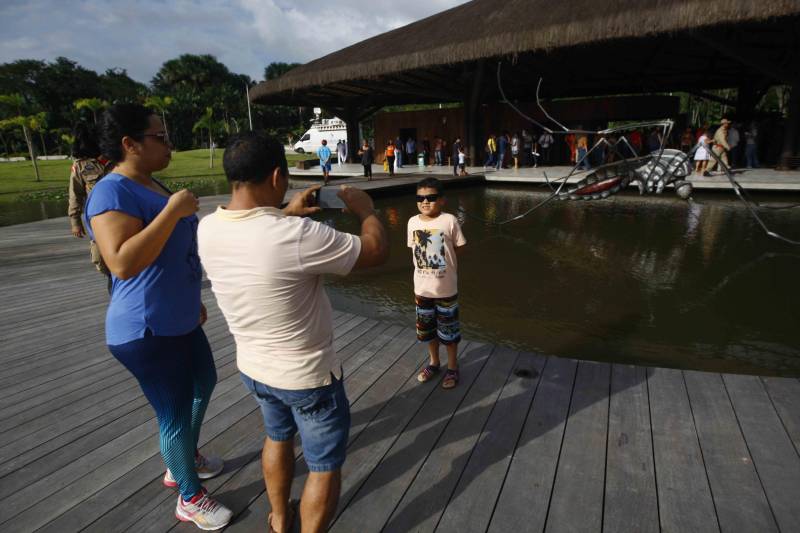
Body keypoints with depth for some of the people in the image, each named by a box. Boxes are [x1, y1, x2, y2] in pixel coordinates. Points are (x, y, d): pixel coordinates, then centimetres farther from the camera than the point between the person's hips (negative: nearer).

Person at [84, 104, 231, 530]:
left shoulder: (150, 185, 11)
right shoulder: (112, 192, -20)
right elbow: (123, 263, -32)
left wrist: (192, 300, 22)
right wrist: (173, 210, -28)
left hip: (178, 321, 11)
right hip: (148, 332, -10)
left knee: (204, 384, 27)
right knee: (176, 412, 5)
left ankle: (183, 460, 50)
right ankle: (190, 498, 29)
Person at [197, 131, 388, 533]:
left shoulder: (208, 228, -10)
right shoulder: (297, 236, -32)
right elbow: (377, 251, -20)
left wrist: (284, 215, 11)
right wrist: (365, 209, -4)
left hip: (252, 368, 8)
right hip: (308, 376, -7)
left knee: (277, 437, 33)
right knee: (325, 466, 17)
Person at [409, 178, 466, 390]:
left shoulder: (449, 221, -14)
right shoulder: (413, 222, -3)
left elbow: (459, 249, -5)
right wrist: (423, 267, 1)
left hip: (446, 288, -4)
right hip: (422, 288, 4)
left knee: (448, 329, 11)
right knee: (426, 328, 19)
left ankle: (452, 367, 32)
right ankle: (433, 362, 42)